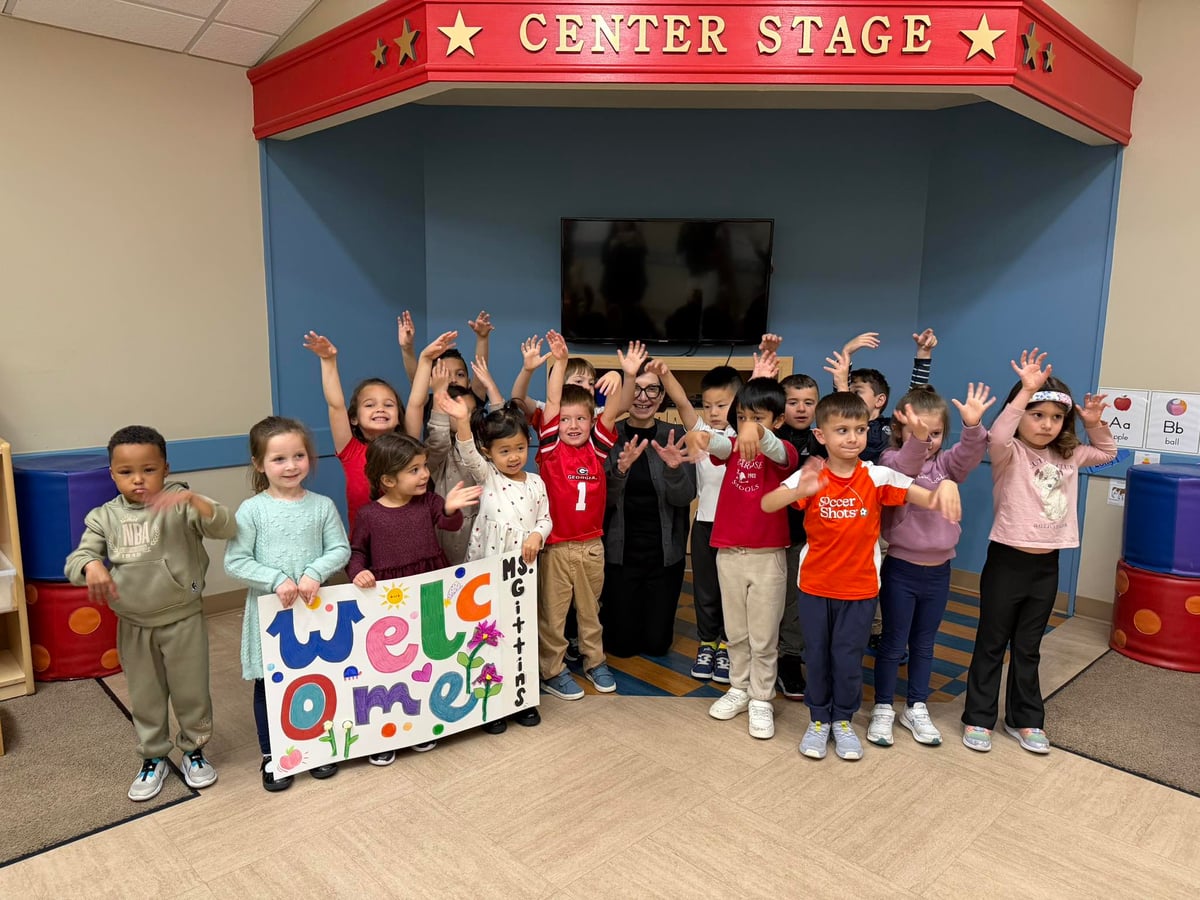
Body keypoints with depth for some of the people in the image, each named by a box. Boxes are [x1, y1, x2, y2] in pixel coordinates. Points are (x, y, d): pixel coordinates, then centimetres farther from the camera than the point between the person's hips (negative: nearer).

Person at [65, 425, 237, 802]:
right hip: (134, 626, 3)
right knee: (145, 697, 18)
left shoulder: (179, 503, -13)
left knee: (191, 692, 13)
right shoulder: (104, 517, -2)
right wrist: (91, 566, -30)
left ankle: (194, 749, 36)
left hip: (182, 620, -3)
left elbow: (225, 528, -25)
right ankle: (153, 758, 39)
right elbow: (75, 561, -6)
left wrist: (193, 499, -42)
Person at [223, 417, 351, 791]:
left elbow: (340, 549, -2)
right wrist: (277, 580, -20)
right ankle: (272, 755, 30)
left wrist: (314, 573, -19)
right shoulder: (252, 510, -9)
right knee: (269, 684, 12)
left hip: (315, 608, 2)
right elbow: (235, 562, -10)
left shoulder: (322, 506, -3)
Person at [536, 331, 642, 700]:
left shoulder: (597, 446, -1)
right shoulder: (551, 447, -7)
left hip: (591, 544, 3)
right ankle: (552, 670, 23)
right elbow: (552, 403, -15)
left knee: (591, 608, 20)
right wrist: (559, 362, -24)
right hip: (555, 545, -3)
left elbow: (615, 409, -11)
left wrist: (629, 376, -25)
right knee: (552, 612, 9)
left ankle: (594, 660, 37)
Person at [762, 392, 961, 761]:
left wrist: (946, 485, -41)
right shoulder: (810, 476, -12)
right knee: (816, 655, 13)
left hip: (859, 587, 0)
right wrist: (799, 492, -45)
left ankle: (843, 721, 34)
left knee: (849, 657, 11)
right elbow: (767, 504, -25)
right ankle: (819, 720, 33)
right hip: (815, 585, 0)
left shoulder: (877, 476, -10)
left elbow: (928, 499, -17)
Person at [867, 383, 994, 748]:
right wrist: (915, 438, -54)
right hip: (900, 569, -4)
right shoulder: (892, 460, -10)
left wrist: (973, 426, -37)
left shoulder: (945, 464, 3)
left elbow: (970, 454, -17)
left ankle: (916, 708, 32)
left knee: (923, 645, 17)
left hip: (939, 570, 4)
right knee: (893, 643, 8)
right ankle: (883, 709, 23)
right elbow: (904, 468, -33)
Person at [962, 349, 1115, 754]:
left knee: (1028, 648, 17)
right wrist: (1026, 391, -37)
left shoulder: (1067, 456, 7)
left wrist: (1095, 424, 7)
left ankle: (1025, 719, 29)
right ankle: (978, 717, 19)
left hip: (1047, 565, 5)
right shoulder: (1009, 454, -11)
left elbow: (1107, 452, 25)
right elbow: (997, 436, -34)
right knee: (991, 645, 7)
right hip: (1007, 562, -5)